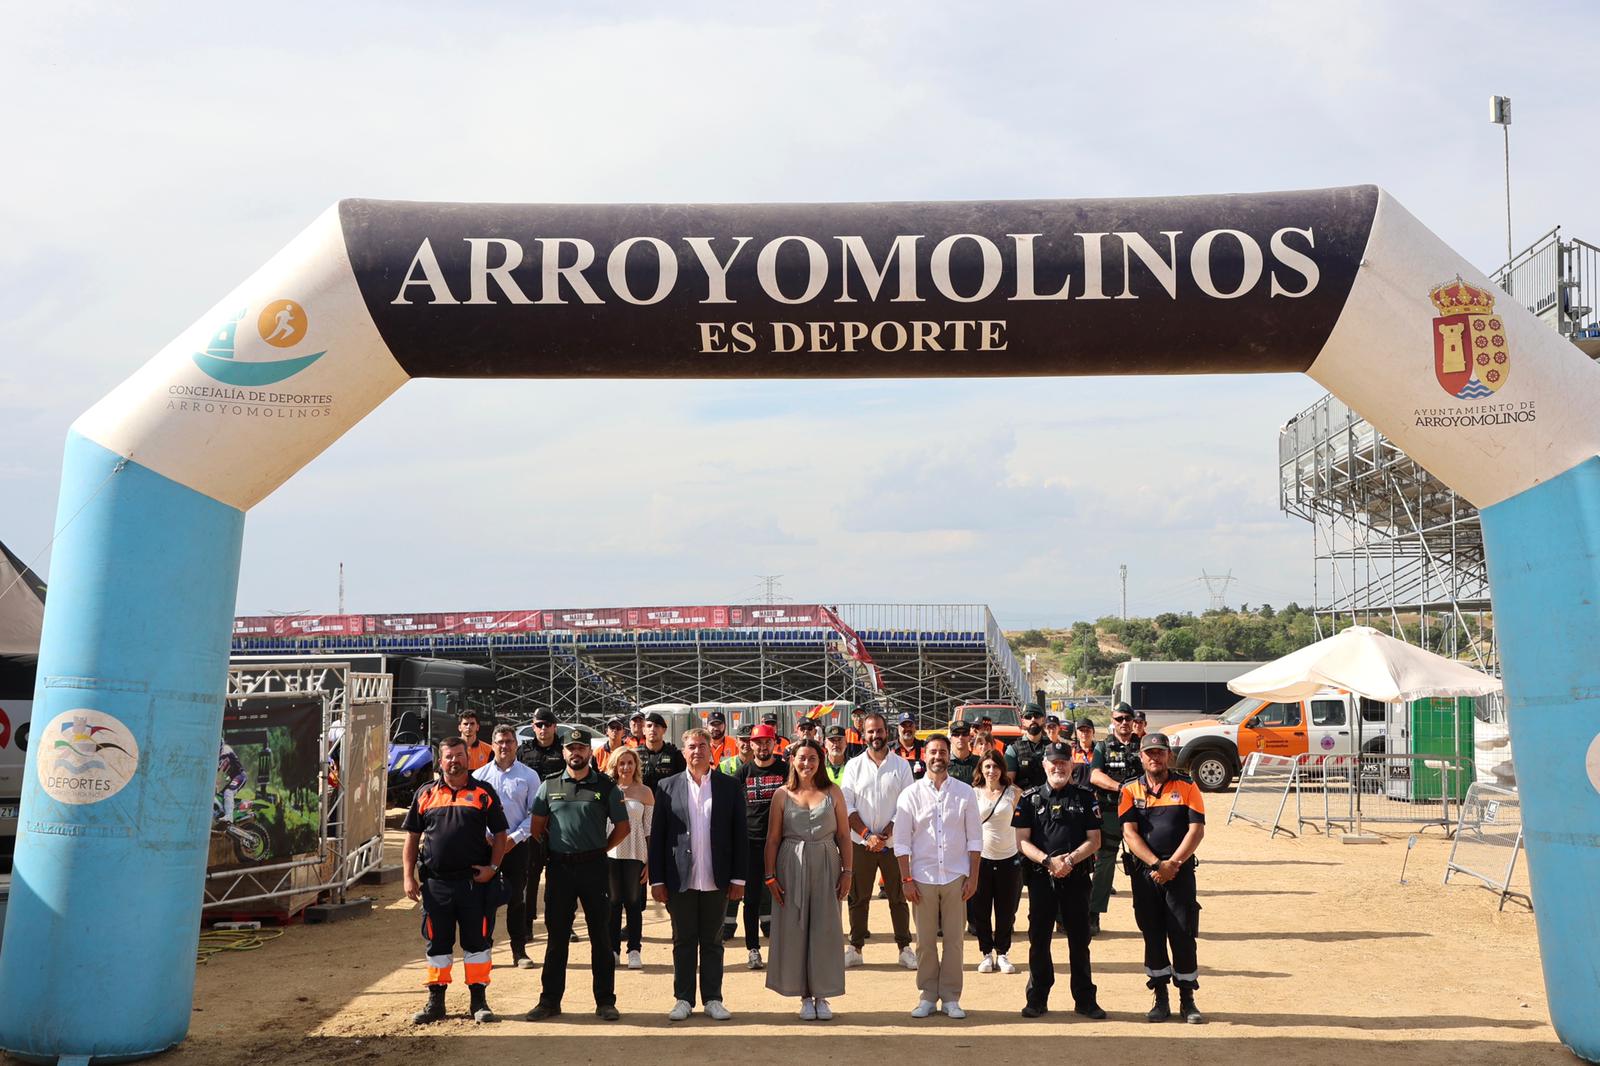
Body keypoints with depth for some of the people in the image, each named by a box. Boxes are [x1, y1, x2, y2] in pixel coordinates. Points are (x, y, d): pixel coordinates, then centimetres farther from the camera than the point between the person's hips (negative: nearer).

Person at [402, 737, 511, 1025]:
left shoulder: (483, 793, 4)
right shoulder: (425, 794, 8)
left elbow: (500, 834, 6)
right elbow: (412, 837, 10)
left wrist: (493, 866, -7)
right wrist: (408, 876, 2)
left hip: (475, 881, -1)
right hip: (435, 882, 2)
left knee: (477, 941, 3)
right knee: (437, 943, 9)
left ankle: (479, 1001, 14)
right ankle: (435, 1002, 19)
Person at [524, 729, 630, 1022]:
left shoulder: (606, 786, 2)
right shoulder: (550, 786, 7)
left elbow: (623, 827, 6)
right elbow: (537, 827, 13)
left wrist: (600, 850, 2)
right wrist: (552, 851, 7)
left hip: (594, 867, -1)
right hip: (559, 866, 2)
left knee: (601, 936, 4)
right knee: (557, 936, 6)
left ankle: (605, 1001, 11)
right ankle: (550, 1000, 13)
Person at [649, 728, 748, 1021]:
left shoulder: (729, 786, 3)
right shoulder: (667, 786, 2)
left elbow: (740, 834, 3)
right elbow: (657, 836, 2)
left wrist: (738, 877, -2)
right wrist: (657, 880, -3)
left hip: (716, 881, 0)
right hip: (680, 880, 0)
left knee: (712, 942, 9)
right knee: (683, 941, 8)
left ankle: (713, 999, 17)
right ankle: (683, 999, 16)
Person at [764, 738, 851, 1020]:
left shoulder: (833, 792, 4)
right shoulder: (783, 795, 2)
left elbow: (844, 835, 5)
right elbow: (772, 838, 2)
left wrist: (847, 871, -1)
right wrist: (770, 876, -3)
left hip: (826, 865, 0)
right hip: (791, 867, 0)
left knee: (825, 930, 2)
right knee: (795, 930, 3)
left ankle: (822, 995, 13)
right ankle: (805, 996, 13)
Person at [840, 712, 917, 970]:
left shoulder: (901, 765, 2)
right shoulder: (854, 766, 4)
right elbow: (847, 806, -1)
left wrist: (886, 833, -12)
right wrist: (867, 835, -10)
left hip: (893, 842, -1)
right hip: (860, 842, 1)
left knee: (898, 897, 5)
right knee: (858, 897, 6)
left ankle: (905, 948, 12)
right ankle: (855, 948, 14)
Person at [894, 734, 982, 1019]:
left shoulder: (965, 793, 5)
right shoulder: (910, 794, 2)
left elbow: (975, 838, 6)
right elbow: (902, 842, 3)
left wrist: (973, 877, 0)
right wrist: (906, 879, -3)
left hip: (956, 877, 0)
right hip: (923, 876, 0)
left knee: (953, 940, 4)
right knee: (925, 941, 5)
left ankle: (951, 998, 13)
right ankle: (927, 996, 15)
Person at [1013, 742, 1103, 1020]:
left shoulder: (1085, 798, 7)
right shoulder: (1030, 799, 6)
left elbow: (1094, 840, 3)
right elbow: (1022, 841, 0)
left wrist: (1070, 859, -13)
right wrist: (1048, 861, -14)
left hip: (1077, 878, 0)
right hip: (1040, 878, 0)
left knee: (1080, 940, 5)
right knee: (1039, 939, 4)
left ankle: (1085, 999, 14)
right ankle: (1037, 998, 14)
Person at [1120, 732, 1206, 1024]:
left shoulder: (1186, 787, 3)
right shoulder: (1131, 790, 5)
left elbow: (1197, 829, -4)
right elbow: (1129, 832, -3)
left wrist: (1173, 863, -14)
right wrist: (1156, 864, -15)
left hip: (1180, 870, -1)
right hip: (1144, 873, 1)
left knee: (1183, 935, -2)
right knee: (1152, 935, 5)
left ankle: (1187, 1000, 9)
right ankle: (1161, 1000, 14)